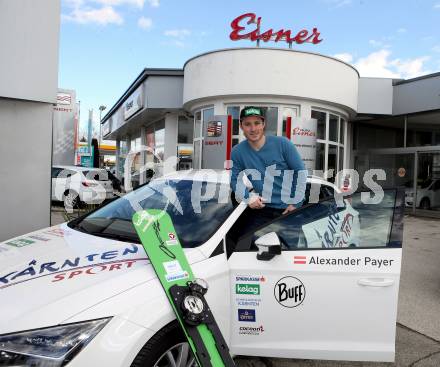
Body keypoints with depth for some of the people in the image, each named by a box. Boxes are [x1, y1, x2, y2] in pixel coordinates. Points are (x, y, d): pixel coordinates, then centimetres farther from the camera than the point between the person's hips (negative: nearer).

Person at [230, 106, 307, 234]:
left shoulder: (282, 143, -9)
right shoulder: (237, 152, -3)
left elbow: (301, 172, -5)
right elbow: (235, 180, 5)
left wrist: (296, 203, -9)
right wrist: (248, 197, -13)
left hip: (291, 208, -1)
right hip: (263, 209, 1)